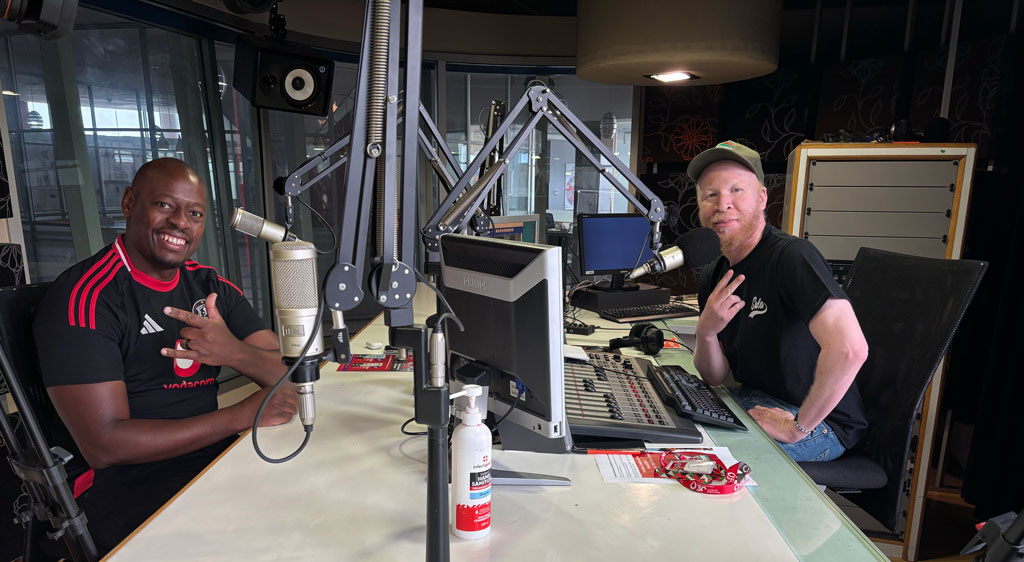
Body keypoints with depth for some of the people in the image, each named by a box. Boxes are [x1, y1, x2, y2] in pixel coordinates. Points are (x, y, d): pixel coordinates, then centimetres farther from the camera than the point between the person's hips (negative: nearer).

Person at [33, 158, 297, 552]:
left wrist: (234, 353, -21)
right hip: (131, 491, -6)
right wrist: (242, 415, -20)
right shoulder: (85, 298, -10)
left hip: (217, 455, 6)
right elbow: (103, 445, -18)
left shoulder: (210, 286, 8)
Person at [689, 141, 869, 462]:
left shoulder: (791, 257, -22)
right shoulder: (713, 276, 3)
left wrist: (799, 427, -26)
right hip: (751, 400, 7)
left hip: (820, 421, -7)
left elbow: (850, 349, -37)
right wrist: (706, 332, -17)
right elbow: (716, 377, 4)